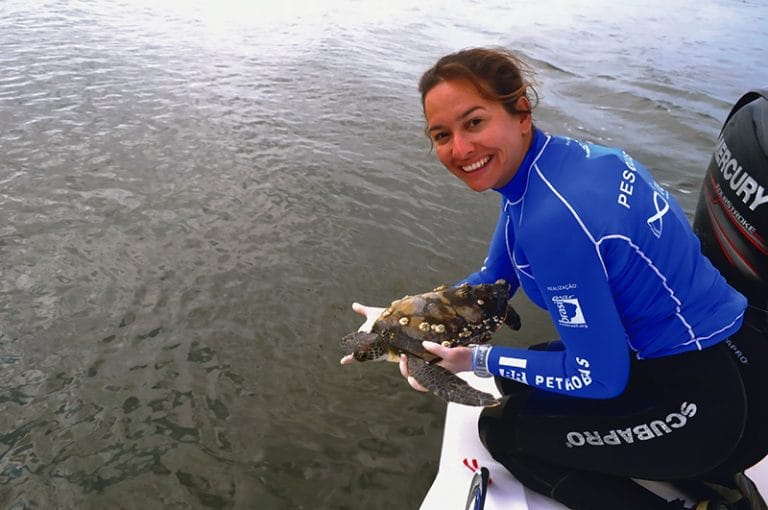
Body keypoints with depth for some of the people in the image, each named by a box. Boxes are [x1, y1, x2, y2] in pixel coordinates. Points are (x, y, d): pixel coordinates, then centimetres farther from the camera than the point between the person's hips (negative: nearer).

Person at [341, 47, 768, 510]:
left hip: (709, 401, -9)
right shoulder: (546, 158, -2)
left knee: (503, 429, 1)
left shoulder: (555, 219, -31)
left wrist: (478, 360, -11)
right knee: (522, 382, 19)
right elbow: (493, 282, 9)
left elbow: (598, 377, -21)